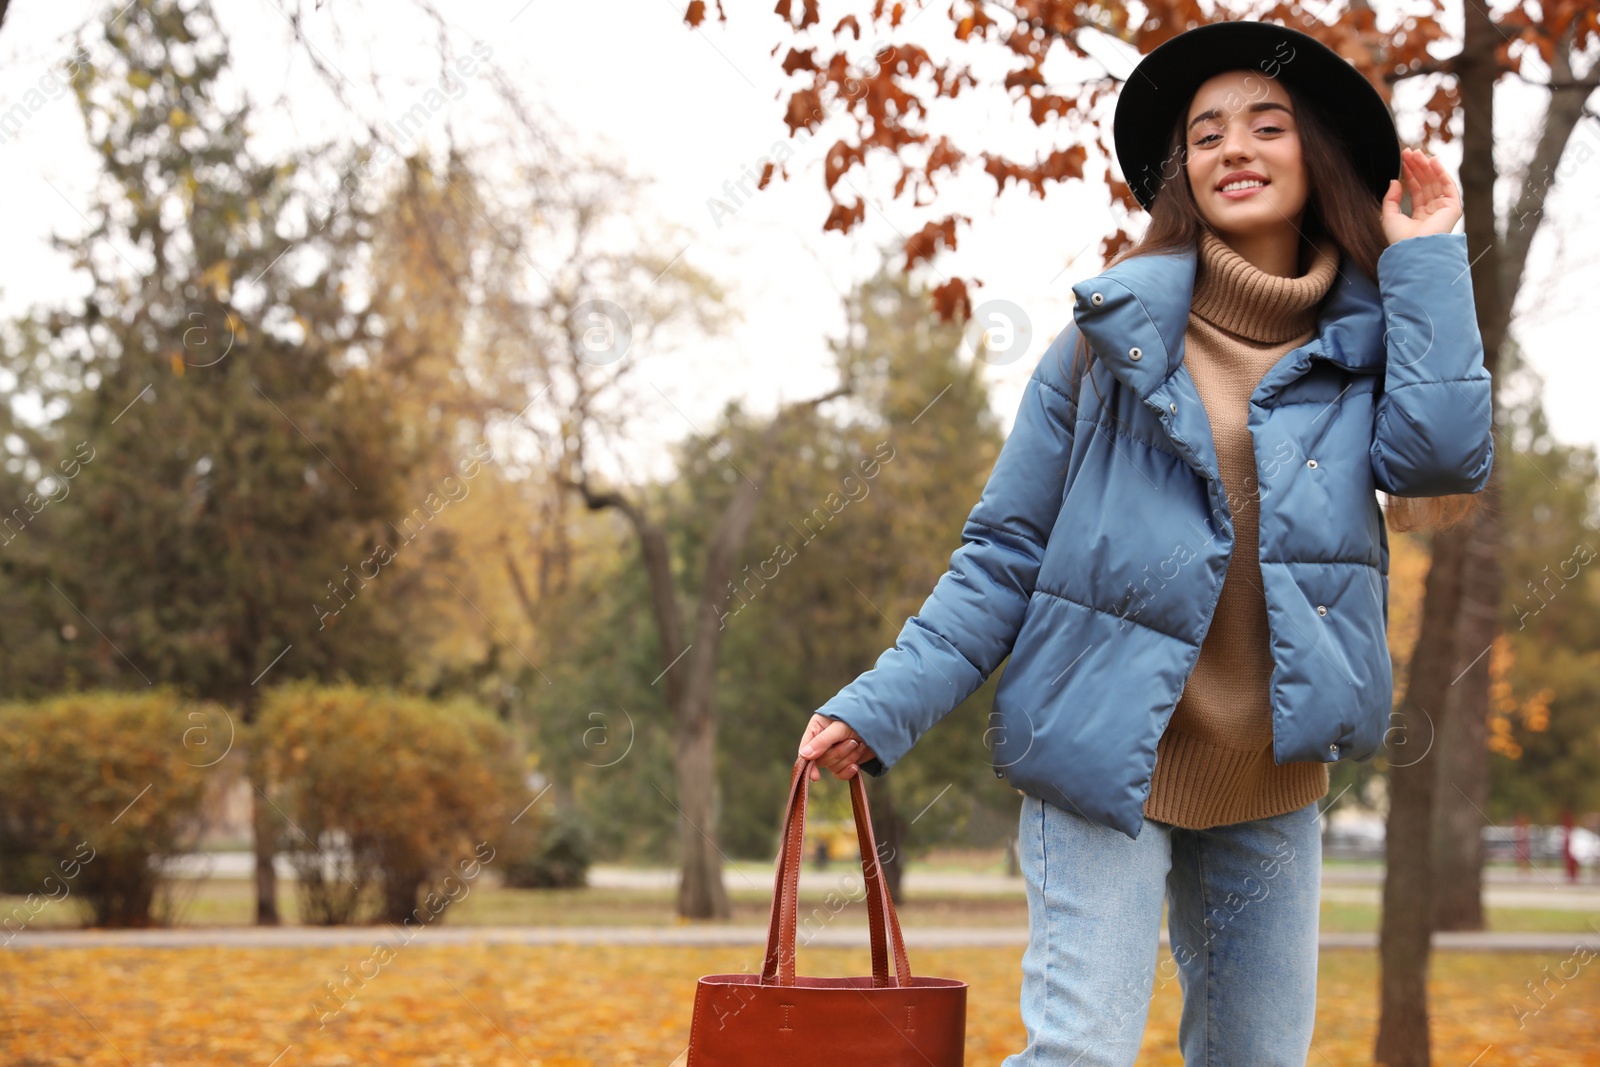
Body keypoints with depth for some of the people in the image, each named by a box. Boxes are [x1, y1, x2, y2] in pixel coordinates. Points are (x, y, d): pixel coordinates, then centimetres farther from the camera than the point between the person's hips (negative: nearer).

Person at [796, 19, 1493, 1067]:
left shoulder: (1368, 342, 8)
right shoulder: (1115, 336, -1)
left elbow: (1444, 458, -13)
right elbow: (1006, 552, 0)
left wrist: (1428, 264, -5)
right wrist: (881, 707, -7)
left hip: (1270, 779, 3)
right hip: (1108, 754, -3)